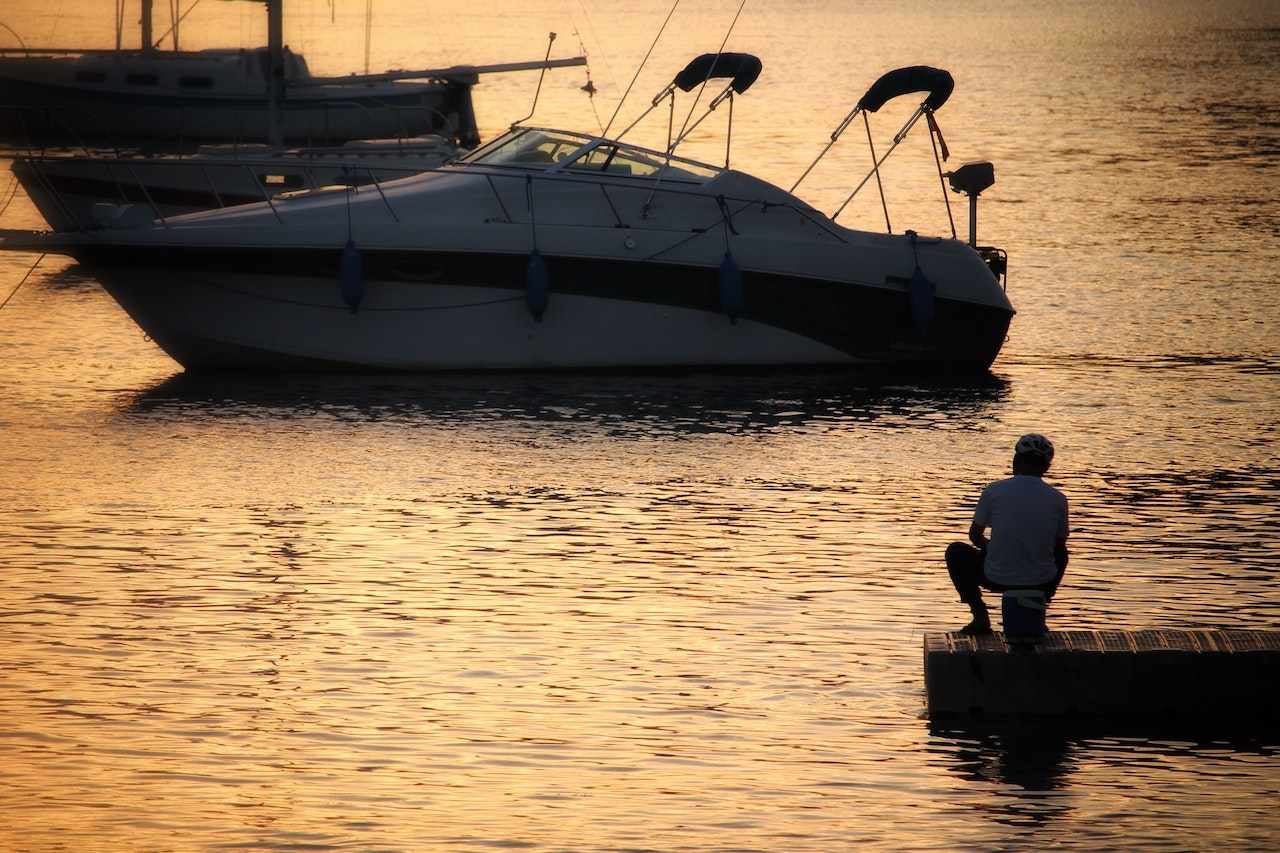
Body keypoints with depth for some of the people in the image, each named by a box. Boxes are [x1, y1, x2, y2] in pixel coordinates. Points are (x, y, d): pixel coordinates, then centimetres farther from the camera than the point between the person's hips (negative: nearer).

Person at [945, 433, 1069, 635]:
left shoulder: (993, 491, -8)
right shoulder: (1058, 499, -4)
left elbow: (975, 536, 5)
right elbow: (1059, 547, 9)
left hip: (996, 579, -2)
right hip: (1041, 582, 2)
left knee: (956, 551, 27)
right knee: (1061, 556, 38)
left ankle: (979, 614, 13)